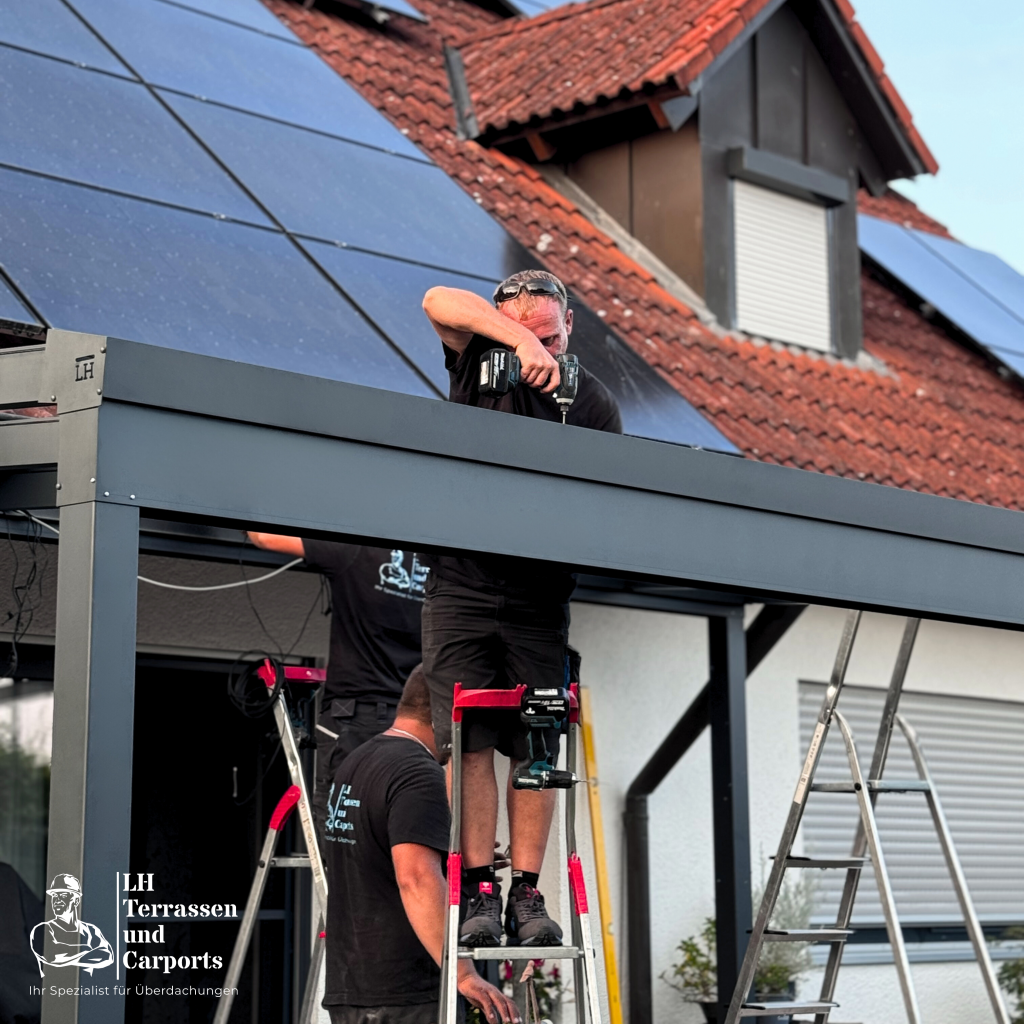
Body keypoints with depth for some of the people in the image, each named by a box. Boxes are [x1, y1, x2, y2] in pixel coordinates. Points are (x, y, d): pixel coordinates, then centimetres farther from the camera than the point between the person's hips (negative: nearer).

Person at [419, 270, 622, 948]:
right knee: (470, 741, -6)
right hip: (460, 584, 0)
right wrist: (519, 338, -26)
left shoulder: (593, 403, 2)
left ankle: (528, 892, 4)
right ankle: (480, 892, -2)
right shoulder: (478, 363, 2)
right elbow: (440, 301, -15)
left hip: (539, 595, 1)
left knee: (536, 748, -1)